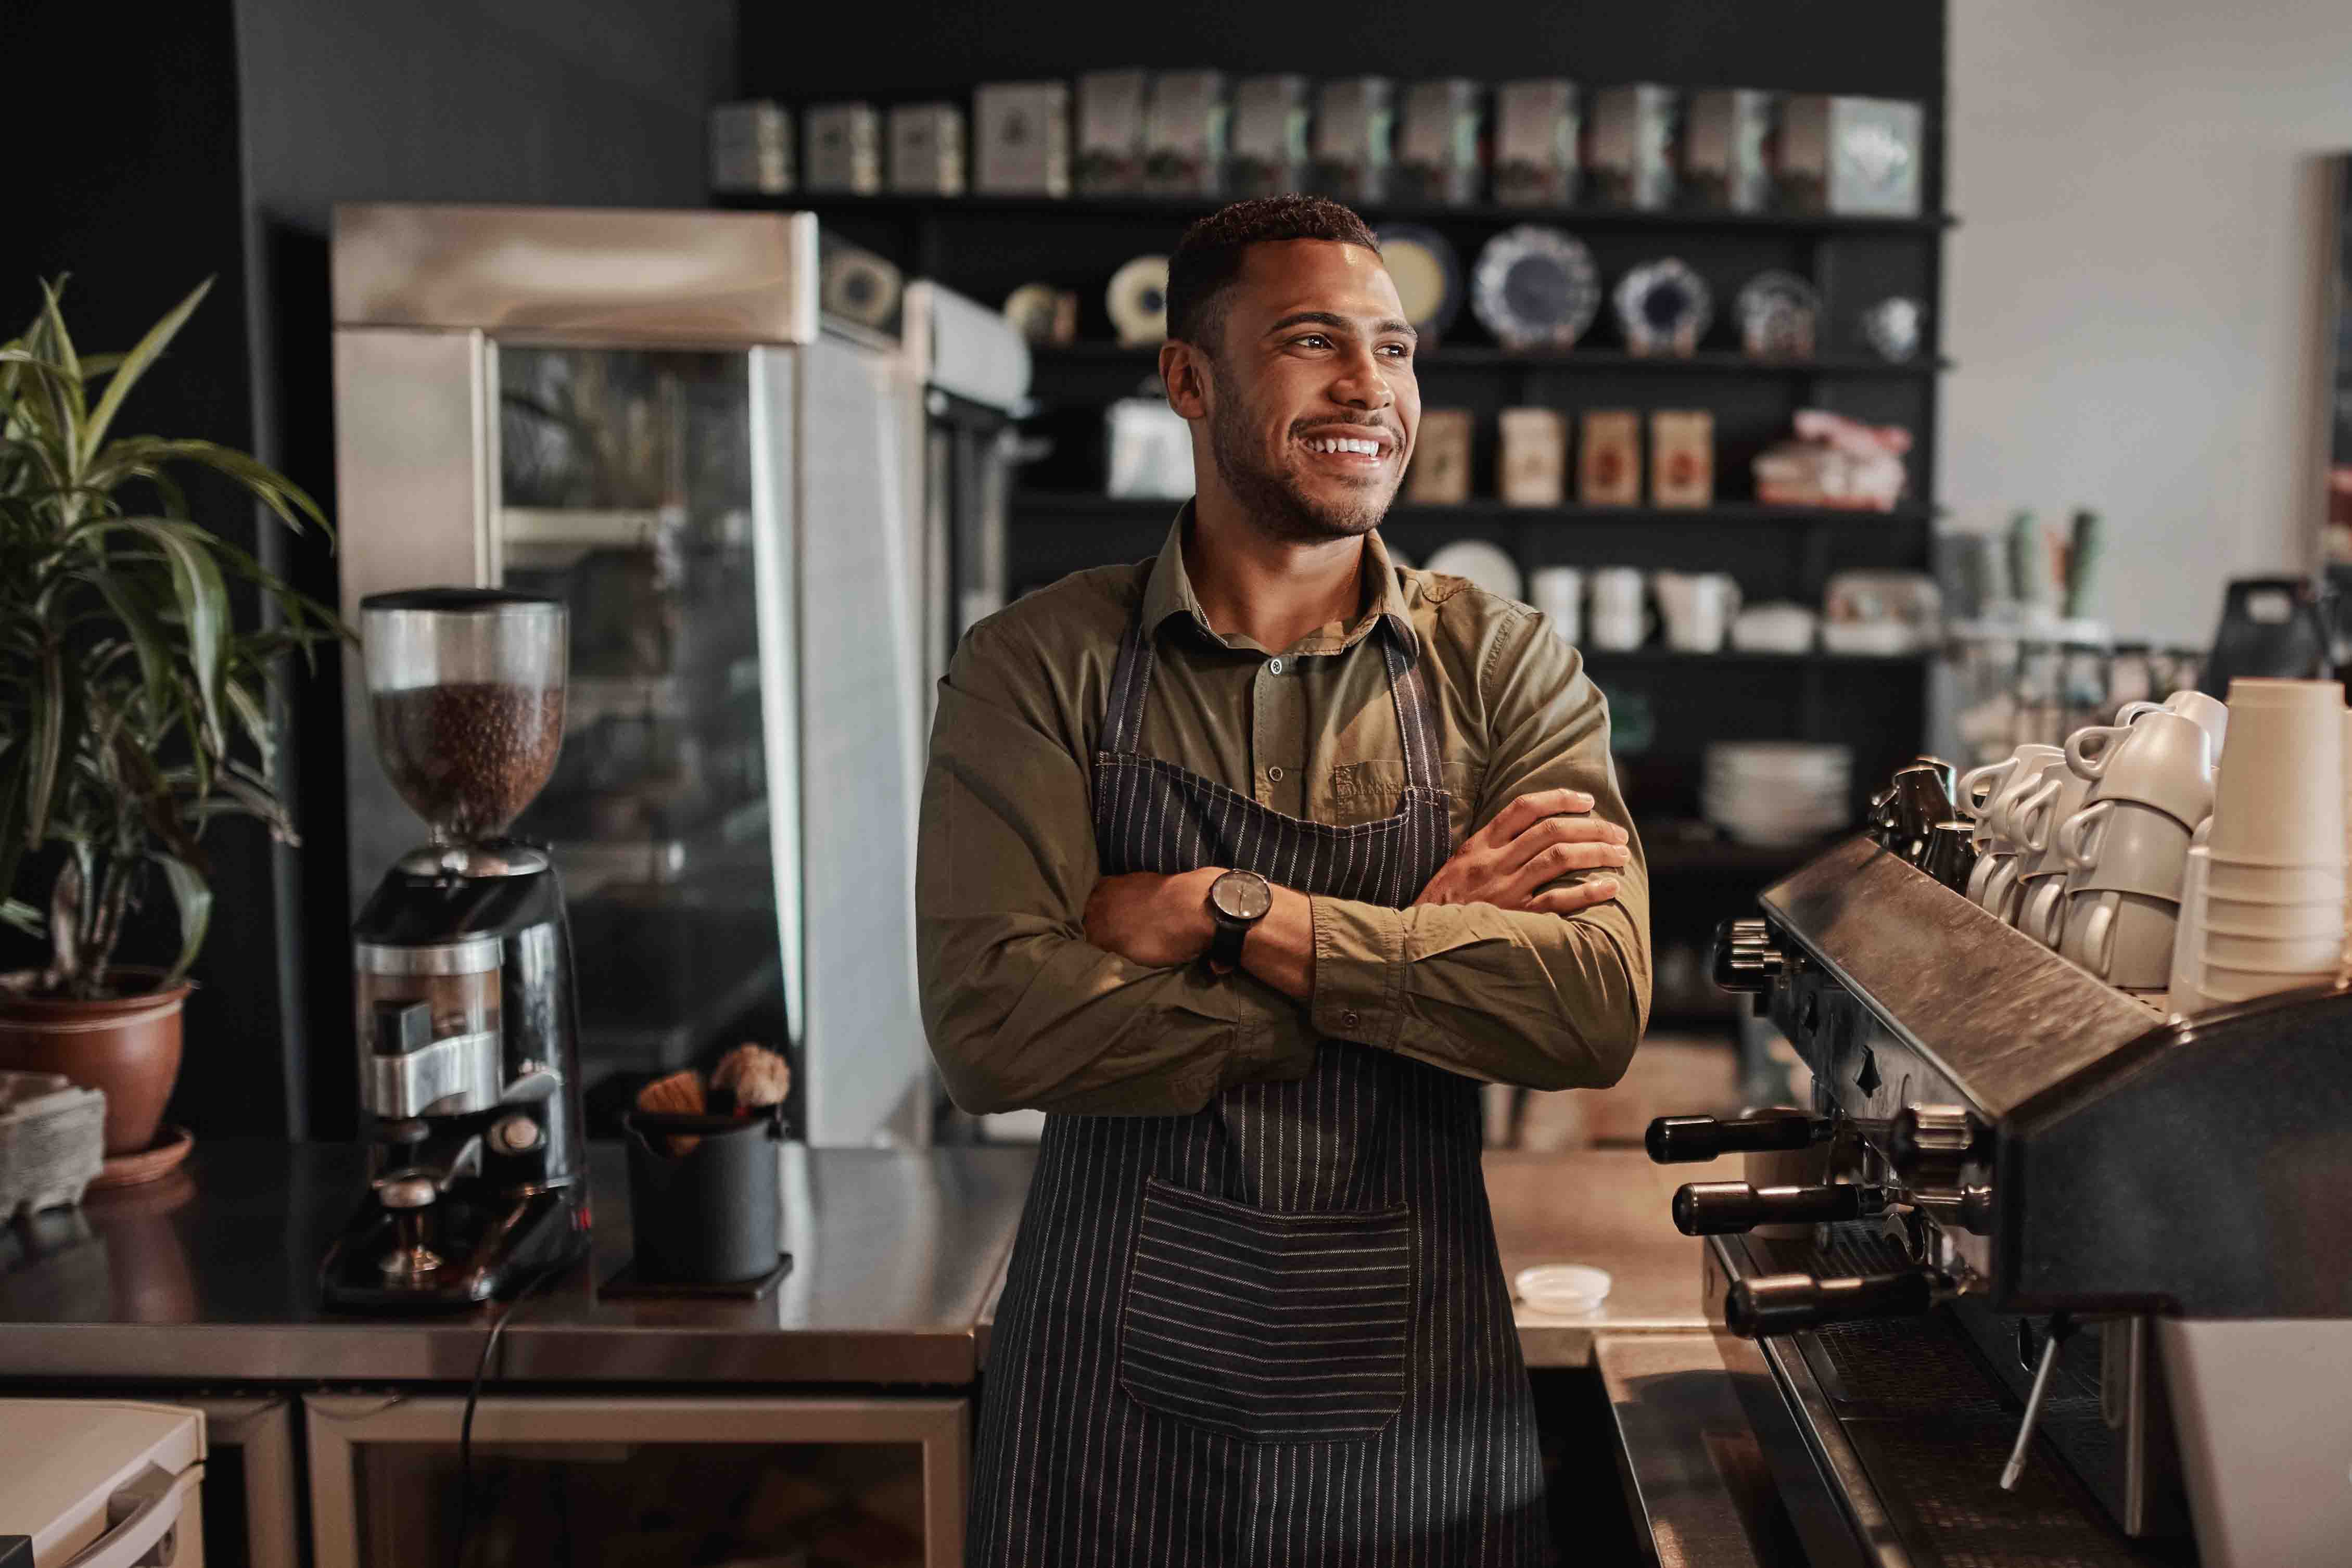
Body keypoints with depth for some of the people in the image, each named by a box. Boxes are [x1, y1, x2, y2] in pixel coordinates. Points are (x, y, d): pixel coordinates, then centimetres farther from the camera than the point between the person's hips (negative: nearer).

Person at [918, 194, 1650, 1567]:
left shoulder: (1508, 669, -1)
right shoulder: (1040, 666, -4)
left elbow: (1598, 1004, -14)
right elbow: (992, 1023, -16)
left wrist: (1231, 913, -19)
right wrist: (1415, 938, -16)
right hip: (1117, 1387, -1)